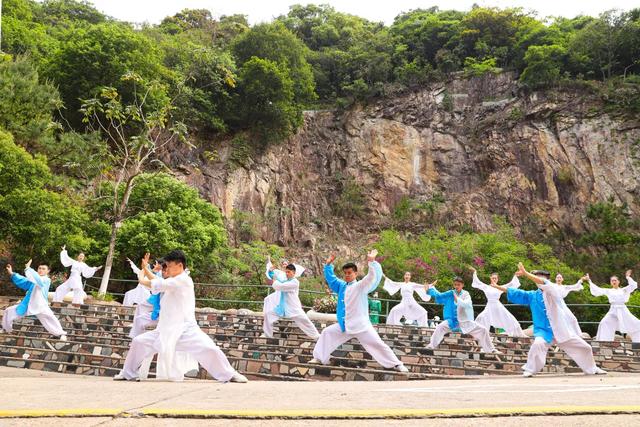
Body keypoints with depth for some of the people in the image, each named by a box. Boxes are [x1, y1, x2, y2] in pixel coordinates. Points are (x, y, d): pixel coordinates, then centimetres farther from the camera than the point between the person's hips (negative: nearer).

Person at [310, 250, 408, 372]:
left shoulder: (361, 286, -6)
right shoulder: (341, 286, 11)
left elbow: (374, 277, -20)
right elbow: (330, 278, 19)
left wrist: (372, 261, -35)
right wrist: (329, 264, 6)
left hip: (361, 325, -6)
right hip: (345, 325, 6)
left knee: (377, 344, -6)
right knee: (326, 333, 7)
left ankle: (397, 364, 6)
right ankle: (320, 358, 20)